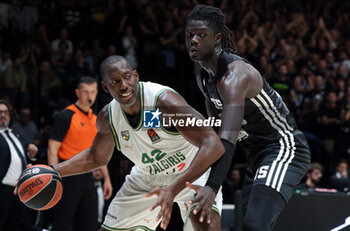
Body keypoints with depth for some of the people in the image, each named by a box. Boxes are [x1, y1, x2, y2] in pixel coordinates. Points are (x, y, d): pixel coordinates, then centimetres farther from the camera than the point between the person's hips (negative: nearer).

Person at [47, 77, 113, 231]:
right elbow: (52, 150, -11)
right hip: (69, 176, -7)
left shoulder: (95, 120, 14)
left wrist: (106, 178, 17)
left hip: (87, 176, 7)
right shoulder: (65, 116, -8)